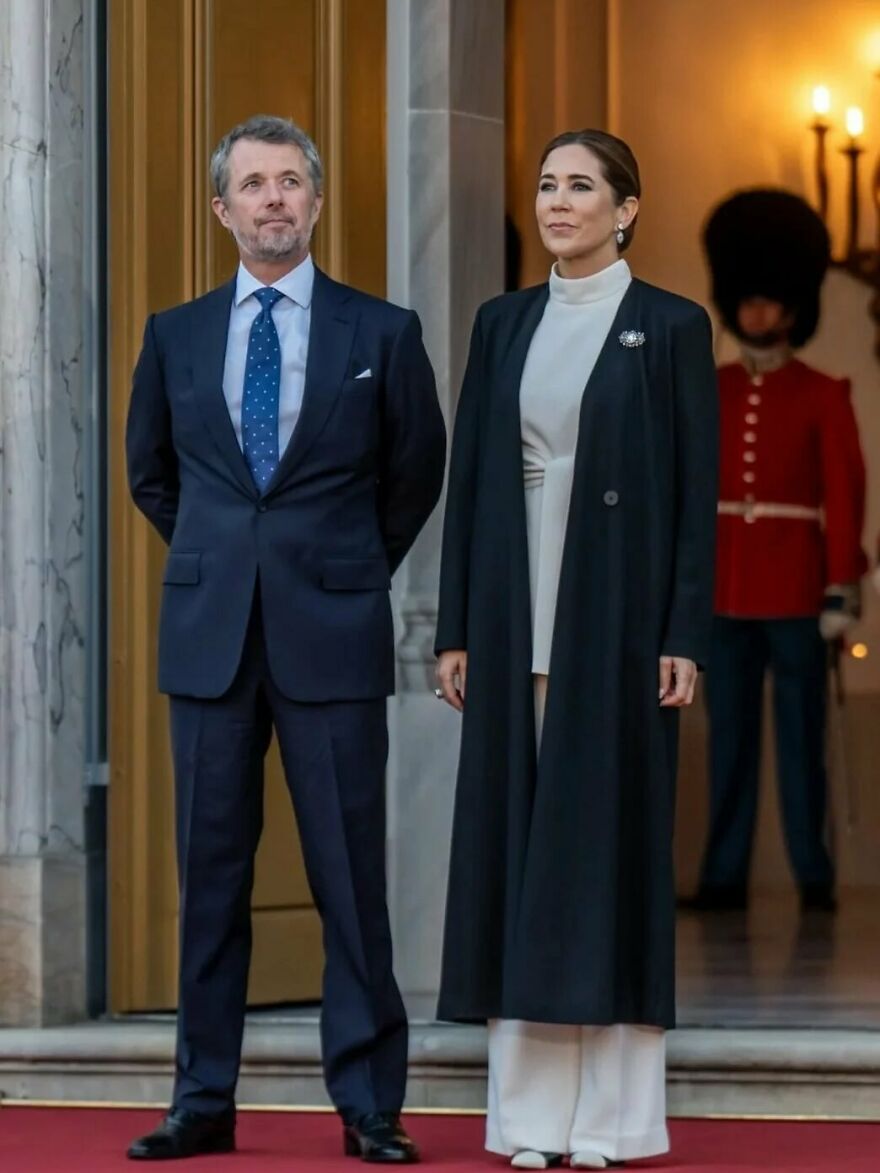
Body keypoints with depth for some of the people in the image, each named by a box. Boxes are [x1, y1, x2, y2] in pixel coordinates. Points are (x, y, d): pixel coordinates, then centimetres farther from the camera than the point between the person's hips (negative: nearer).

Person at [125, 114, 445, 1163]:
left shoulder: (381, 333, 3)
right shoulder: (175, 335, 9)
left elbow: (417, 474, 13)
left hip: (332, 638, -2)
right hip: (209, 633, 2)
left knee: (350, 873, -2)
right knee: (210, 870, 5)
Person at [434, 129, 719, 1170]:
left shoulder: (670, 327, -1)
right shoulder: (503, 323, 11)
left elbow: (696, 488, -4)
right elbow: (469, 478, 10)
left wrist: (684, 636, -11)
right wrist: (457, 629, 5)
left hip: (616, 613, -4)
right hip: (516, 615, 4)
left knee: (610, 835, -2)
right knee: (518, 838, 3)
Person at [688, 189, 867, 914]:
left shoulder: (823, 397, 1)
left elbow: (845, 497, -3)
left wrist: (842, 594, -9)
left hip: (795, 587, -3)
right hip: (724, 586, 3)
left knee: (801, 735, 0)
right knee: (729, 734, 4)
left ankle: (813, 874, 5)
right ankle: (726, 875, 6)